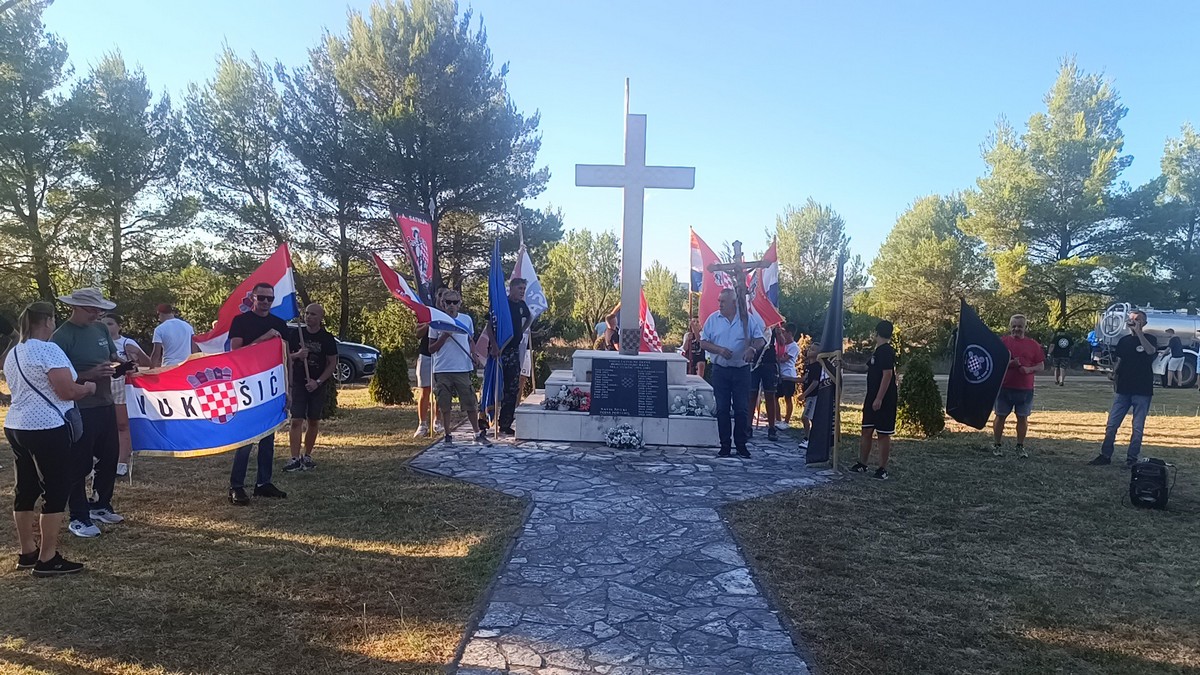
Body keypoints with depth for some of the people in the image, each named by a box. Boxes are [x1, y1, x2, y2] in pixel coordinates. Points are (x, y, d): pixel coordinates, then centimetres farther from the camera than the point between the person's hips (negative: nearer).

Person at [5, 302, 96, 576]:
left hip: (16, 427, 9)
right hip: (47, 430, -9)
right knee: (55, 492, -3)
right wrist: (88, 388, -1)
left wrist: (77, 386, 22)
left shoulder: (12, 353, 14)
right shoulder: (48, 350, -15)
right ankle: (48, 559, 0)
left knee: (26, 490, 14)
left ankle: (27, 552, 23)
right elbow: (68, 391, -21)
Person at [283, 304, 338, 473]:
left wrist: (318, 381, -11)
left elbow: (332, 363, -1)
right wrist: (297, 355, -14)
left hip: (318, 385, 0)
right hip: (298, 383, 0)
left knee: (314, 422, 7)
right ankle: (295, 459, -8)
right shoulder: (296, 333, 2)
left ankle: (307, 457, 20)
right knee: (296, 421, -8)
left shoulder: (327, 338, -2)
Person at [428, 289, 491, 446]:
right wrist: (444, 337, -12)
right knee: (444, 405, 4)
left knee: (470, 403, 2)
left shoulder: (466, 319, 7)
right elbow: (431, 348, 3)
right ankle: (448, 435, 19)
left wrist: (474, 355, 2)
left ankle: (477, 432, 15)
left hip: (463, 369, 1)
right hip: (442, 370, -1)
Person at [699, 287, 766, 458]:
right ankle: (725, 445, 13)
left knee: (742, 409, 3)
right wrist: (720, 350, -14)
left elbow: (760, 340, 0)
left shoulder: (748, 319, -1)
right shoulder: (713, 319, 2)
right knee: (722, 409, 4)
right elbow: (703, 342, 2)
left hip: (741, 370, -1)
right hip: (720, 370, 1)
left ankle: (741, 444, 14)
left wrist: (752, 348, -22)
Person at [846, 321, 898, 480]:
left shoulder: (886, 351, -16)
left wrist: (879, 399, -24)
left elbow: (887, 375, -22)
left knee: (883, 434, -1)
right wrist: (847, 366, 24)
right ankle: (862, 464, 20)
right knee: (867, 431, 12)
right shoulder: (879, 351, 15)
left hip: (883, 401, -10)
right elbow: (866, 368, 28)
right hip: (872, 399, 10)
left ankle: (882, 469, 6)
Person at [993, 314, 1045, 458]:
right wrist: (1010, 363, -19)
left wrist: (1029, 369, -14)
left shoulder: (1033, 344, 6)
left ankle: (1020, 447, 17)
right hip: (1004, 387, -1)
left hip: (1025, 388, 1)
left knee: (1023, 418, 6)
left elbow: (1041, 365, 6)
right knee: (1001, 416, 4)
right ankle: (997, 445, 14)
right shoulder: (1002, 342, 2)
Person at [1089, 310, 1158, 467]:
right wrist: (1114, 383, 9)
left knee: (1138, 427, 3)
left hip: (1142, 391, -3)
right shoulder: (1124, 341, 10)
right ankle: (1105, 456, 9)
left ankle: (1131, 459, 10)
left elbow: (1151, 351, -25)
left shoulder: (1149, 339, -1)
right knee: (1111, 424, 2)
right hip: (1123, 389, 3)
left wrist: (1138, 332, -26)